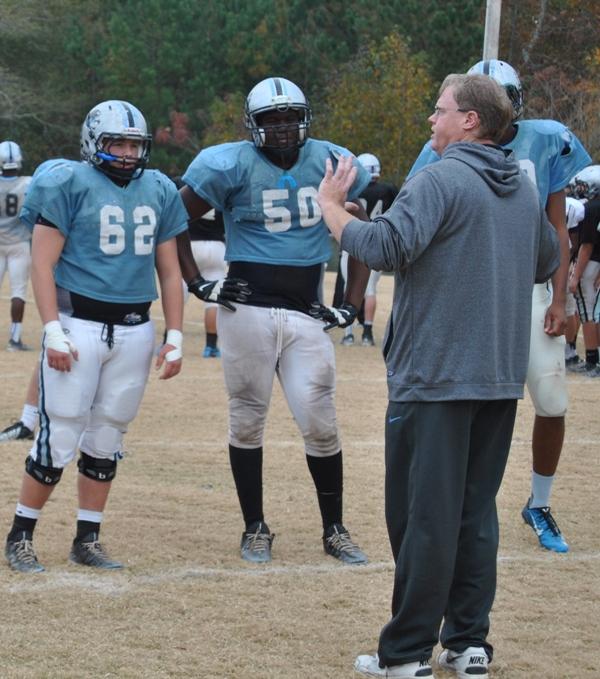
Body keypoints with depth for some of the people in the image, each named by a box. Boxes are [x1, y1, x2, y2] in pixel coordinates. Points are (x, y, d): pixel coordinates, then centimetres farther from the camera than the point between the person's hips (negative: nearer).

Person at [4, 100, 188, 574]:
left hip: (135, 330, 5)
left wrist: (175, 337, 9)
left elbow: (169, 271, 16)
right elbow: (43, 263, -8)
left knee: (106, 439, 9)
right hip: (79, 324, -5)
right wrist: (52, 332, -15)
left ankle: (87, 541, 18)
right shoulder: (70, 184, -6)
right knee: (60, 440, -7)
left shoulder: (159, 191, 11)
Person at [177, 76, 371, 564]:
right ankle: (255, 529, 18)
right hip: (248, 312, -2)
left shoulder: (332, 163, 4)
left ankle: (335, 531, 12)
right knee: (248, 421, 6)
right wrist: (197, 284, -2)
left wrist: (353, 304, 8)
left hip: (306, 316, 2)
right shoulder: (231, 166, -6)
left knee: (321, 424, 0)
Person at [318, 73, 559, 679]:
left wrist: (331, 208, -11)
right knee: (476, 511, 13)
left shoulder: (441, 180, -14)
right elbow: (546, 263, 25)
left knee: (425, 515, -4)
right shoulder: (524, 190, 12)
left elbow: (385, 248, -24)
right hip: (500, 377, 7)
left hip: (435, 374, -7)